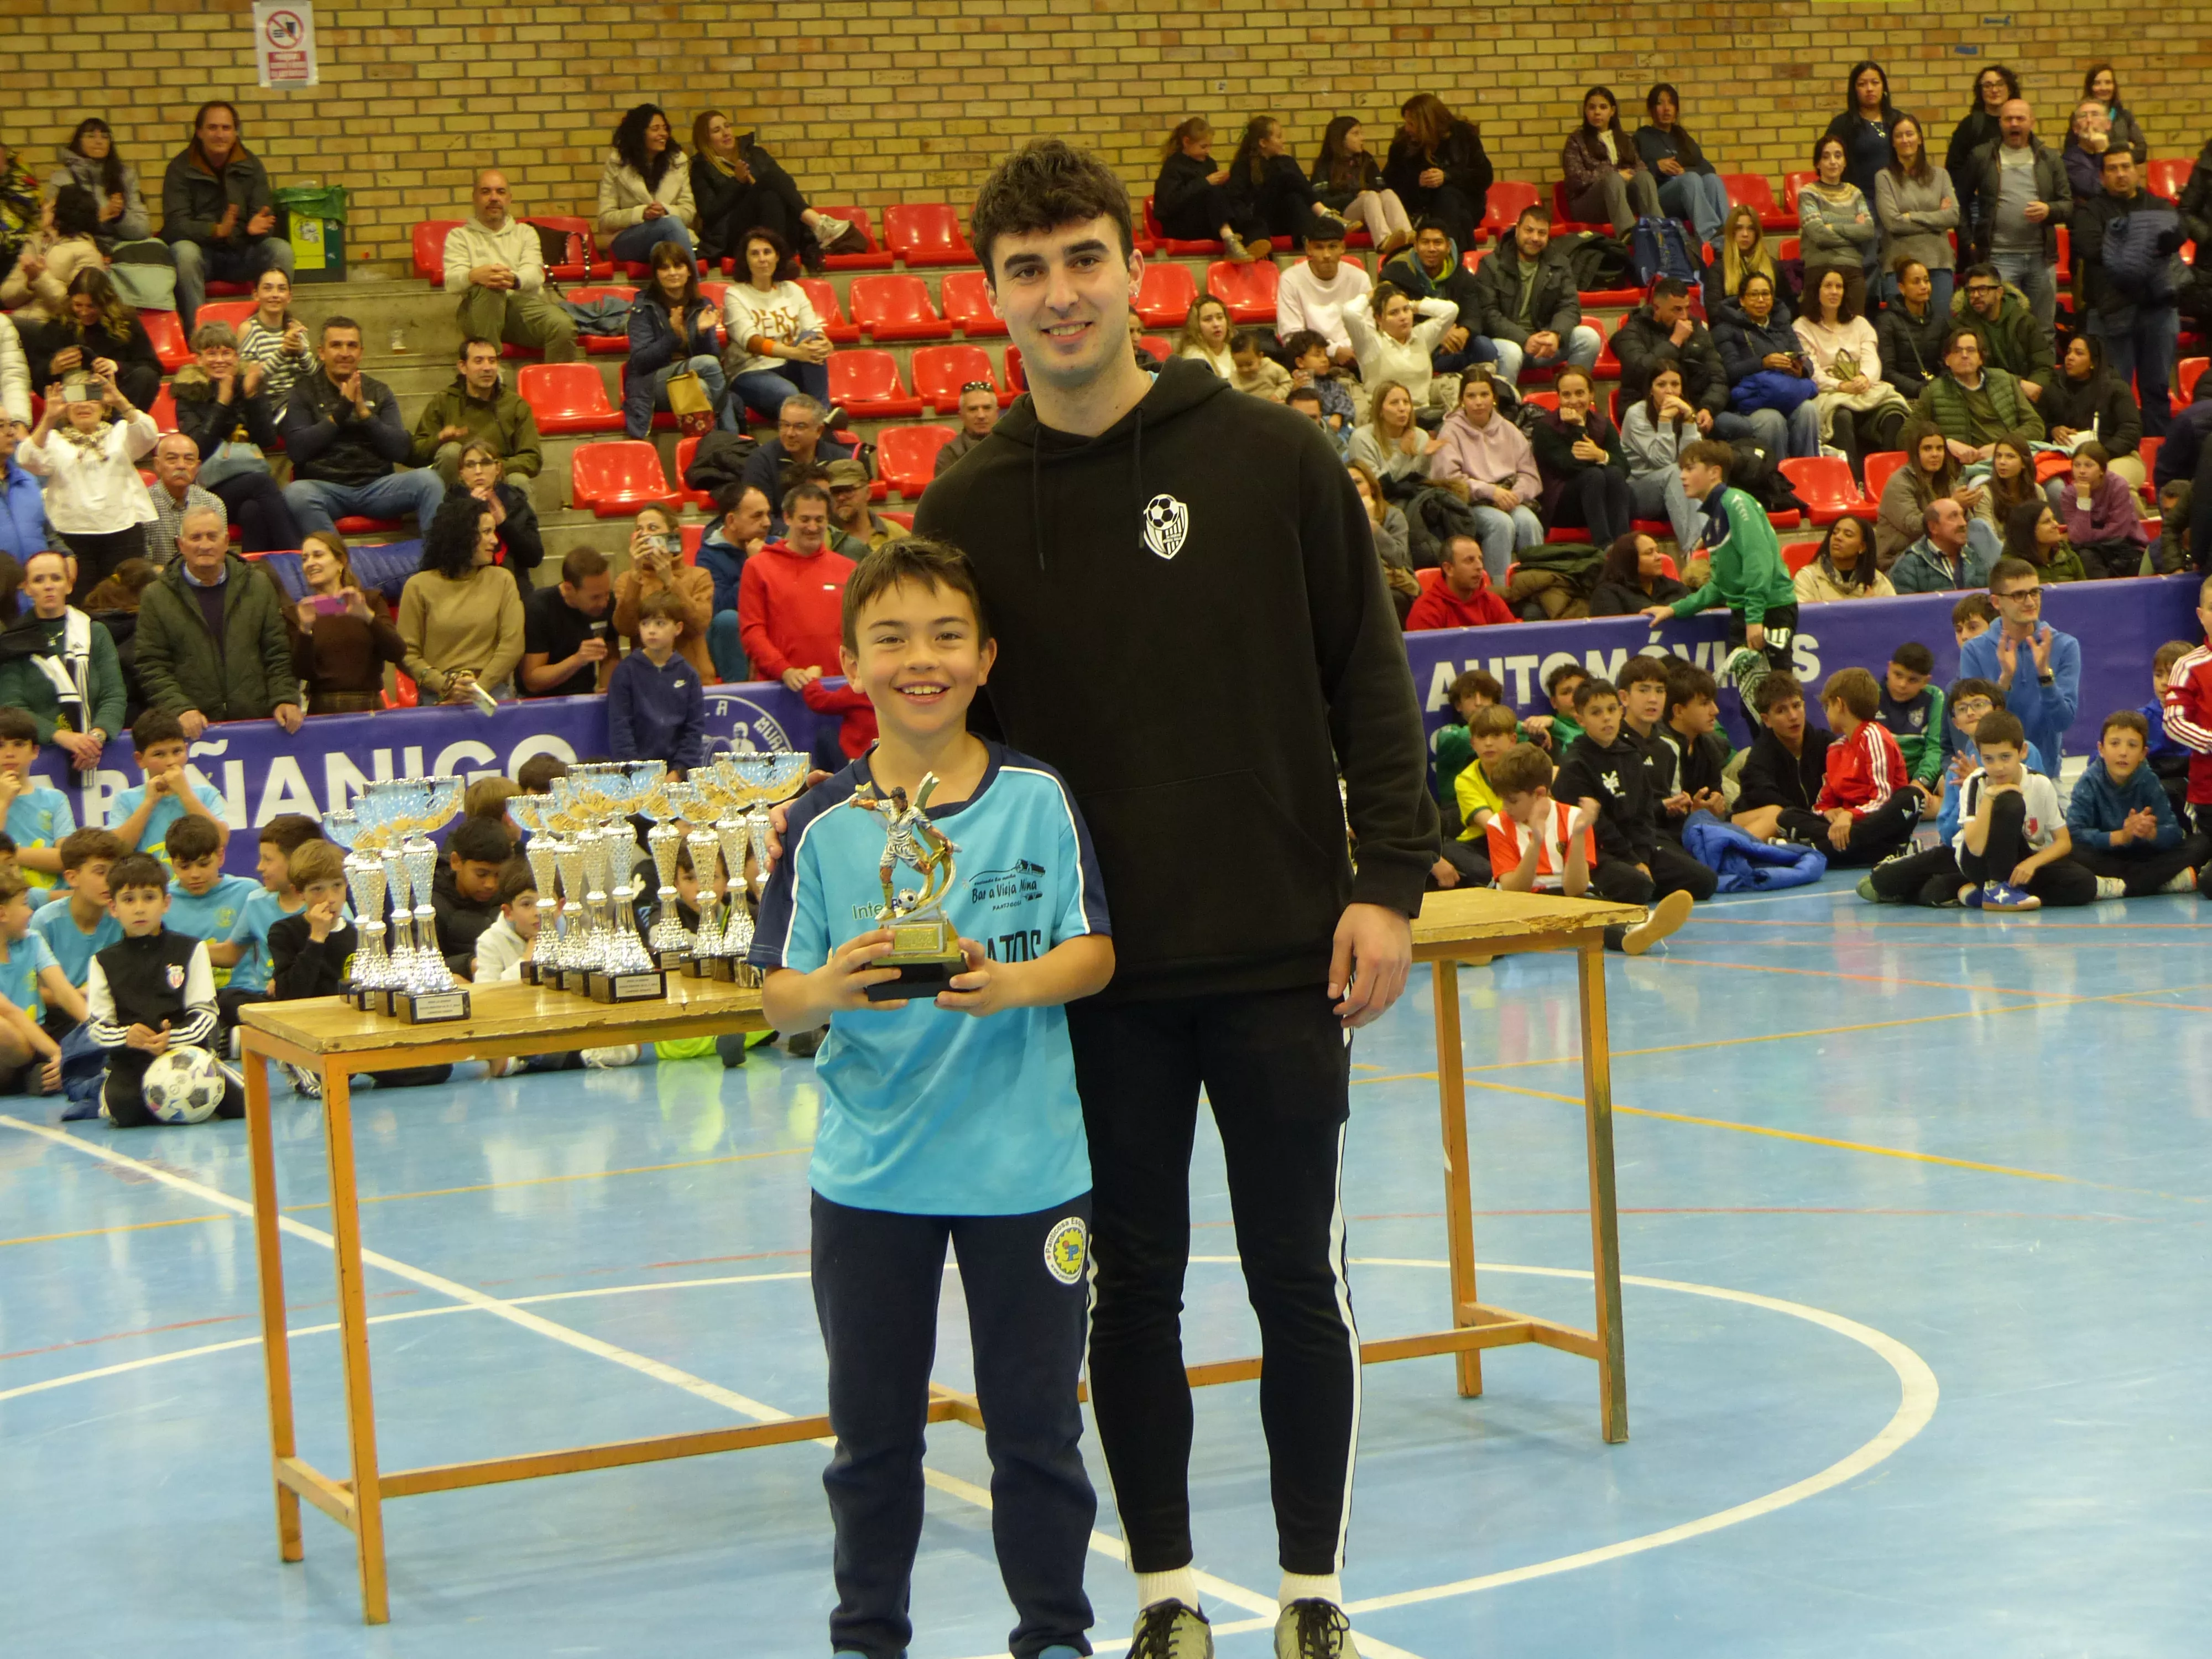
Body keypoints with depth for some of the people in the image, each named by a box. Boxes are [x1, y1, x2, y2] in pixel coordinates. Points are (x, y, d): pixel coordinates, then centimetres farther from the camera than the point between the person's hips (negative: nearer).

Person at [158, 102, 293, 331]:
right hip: (201, 253, -3)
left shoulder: (250, 166, 4)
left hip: (241, 254, 3)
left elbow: (266, 218, 0)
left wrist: (257, 227, -28)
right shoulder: (181, 168, -6)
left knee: (281, 250, -23)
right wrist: (217, 230, -34)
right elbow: (175, 224, -15)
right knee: (183, 252, -36)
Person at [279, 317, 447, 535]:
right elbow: (296, 449, -6)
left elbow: (401, 451, 5)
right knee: (296, 493, -36)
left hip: (376, 486, 2)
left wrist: (365, 414, -8)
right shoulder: (305, 391, 9)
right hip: (325, 488, -2)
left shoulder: (379, 392, 16)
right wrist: (341, 411, -10)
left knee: (428, 480, -24)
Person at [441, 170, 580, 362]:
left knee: (563, 326, -31)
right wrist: (476, 275, -28)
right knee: (489, 288, -38)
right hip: (479, 312, -2)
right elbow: (452, 281, -1)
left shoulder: (525, 232, 26)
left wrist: (514, 280, -24)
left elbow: (535, 274, 4)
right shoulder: (459, 236, 19)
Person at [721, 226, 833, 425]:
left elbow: (814, 332, 1)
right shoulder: (735, 295, -2)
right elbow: (751, 342, -18)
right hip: (750, 373, -4)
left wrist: (825, 346, -27)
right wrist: (795, 353, -35)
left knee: (812, 340, -26)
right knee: (787, 393, -37)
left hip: (790, 371, 5)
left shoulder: (792, 290, 13)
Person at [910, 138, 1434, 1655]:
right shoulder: (970, 512, 3)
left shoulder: (1274, 460, -1)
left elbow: (1370, 679, 0)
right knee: (1133, 1286, 8)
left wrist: (1391, 882, -7)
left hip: (1278, 959, -1)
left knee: (1299, 1279, 5)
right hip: (1091, 976, 2)